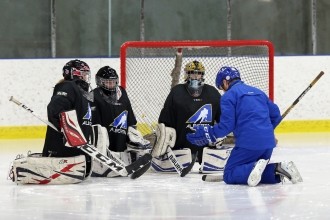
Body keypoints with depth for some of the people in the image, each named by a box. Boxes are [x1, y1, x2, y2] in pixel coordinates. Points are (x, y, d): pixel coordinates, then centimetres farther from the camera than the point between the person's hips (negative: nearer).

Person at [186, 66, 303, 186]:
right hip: (268, 142, 7)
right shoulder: (257, 92, 21)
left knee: (229, 176, 2)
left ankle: (254, 168, -26)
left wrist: (207, 133, 3)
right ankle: (278, 168, -7)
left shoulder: (229, 96, 0)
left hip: (249, 143, -7)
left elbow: (226, 126, -8)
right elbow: (276, 115, 21)